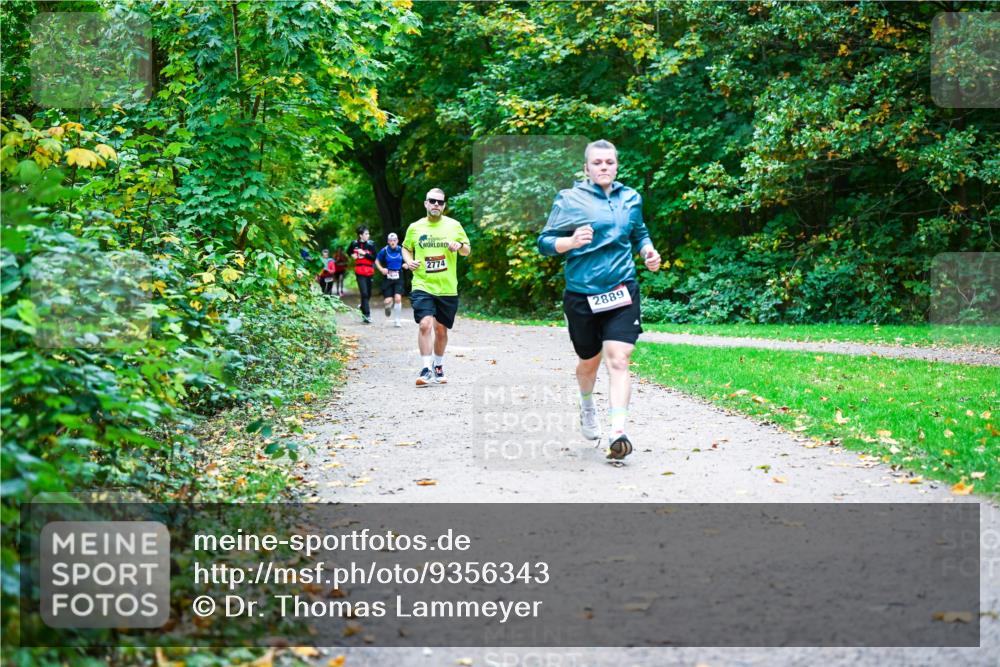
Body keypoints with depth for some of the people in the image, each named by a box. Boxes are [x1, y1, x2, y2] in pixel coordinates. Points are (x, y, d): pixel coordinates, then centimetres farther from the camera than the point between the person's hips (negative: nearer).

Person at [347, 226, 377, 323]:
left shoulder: (371, 245, -4)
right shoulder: (354, 244, 1)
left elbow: (374, 258, -10)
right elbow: (349, 252, 21)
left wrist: (364, 253, -19)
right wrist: (352, 255, 1)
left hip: (369, 271, 1)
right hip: (359, 272, -1)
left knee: (368, 293, 11)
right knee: (364, 293, -11)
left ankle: (363, 307, 40)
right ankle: (367, 315, -9)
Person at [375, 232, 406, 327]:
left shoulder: (401, 250, 0)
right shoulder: (384, 251, -3)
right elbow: (377, 261, 9)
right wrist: (381, 269, -7)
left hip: (398, 278, 1)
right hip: (387, 278, 0)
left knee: (398, 298, -14)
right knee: (388, 301, -5)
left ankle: (396, 320, 0)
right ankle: (389, 307, 35)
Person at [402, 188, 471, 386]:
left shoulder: (454, 226, 4)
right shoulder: (415, 228, 4)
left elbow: (467, 251, 12)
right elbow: (406, 248, 19)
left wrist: (460, 246, -10)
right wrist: (409, 261, -2)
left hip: (447, 289, 2)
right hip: (422, 286, -1)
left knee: (441, 330, 11)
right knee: (425, 324, -20)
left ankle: (438, 367, 32)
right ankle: (426, 370, -16)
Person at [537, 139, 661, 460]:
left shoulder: (631, 198, 10)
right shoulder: (569, 199, -2)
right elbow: (544, 242, -4)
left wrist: (648, 251, 7)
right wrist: (571, 241, -23)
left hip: (622, 291, 1)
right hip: (582, 294, -1)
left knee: (618, 360, -15)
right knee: (589, 361, 16)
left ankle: (618, 433, -21)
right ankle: (587, 406, 49)